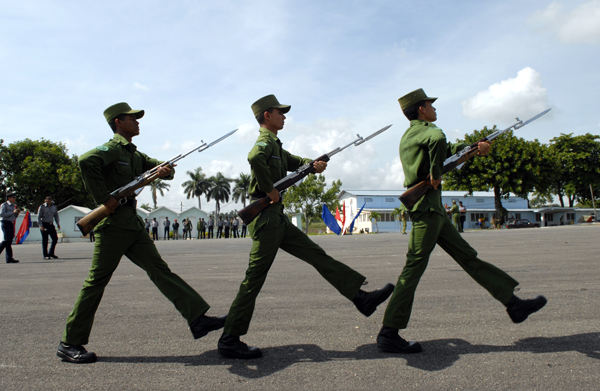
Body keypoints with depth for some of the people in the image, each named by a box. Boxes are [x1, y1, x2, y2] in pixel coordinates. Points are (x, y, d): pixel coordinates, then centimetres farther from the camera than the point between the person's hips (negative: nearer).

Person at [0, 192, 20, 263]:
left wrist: (17, 213, 5)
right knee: (6, 240, -14)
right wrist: (13, 212, -16)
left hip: (11, 224, 8)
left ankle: (9, 258, 3)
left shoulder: (13, 206, 19)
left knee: (9, 241, 4)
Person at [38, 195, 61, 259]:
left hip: (51, 225, 5)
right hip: (44, 225, -5)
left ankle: (51, 253, 13)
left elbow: (56, 216, 19)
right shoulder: (42, 207, -4)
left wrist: (58, 224, 8)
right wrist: (41, 226, -14)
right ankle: (45, 255, 5)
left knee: (55, 238, 1)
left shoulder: (54, 207, 11)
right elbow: (39, 217, -5)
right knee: (45, 240, -2)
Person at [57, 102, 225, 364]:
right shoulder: (112, 149, -8)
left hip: (132, 224, 8)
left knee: (159, 270, 1)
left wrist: (166, 170, -3)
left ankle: (198, 319, -3)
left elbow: (161, 167, 23)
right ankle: (70, 343, 12)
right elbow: (86, 161, -28)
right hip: (113, 224, -8)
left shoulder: (135, 154, 20)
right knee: (97, 281, -1)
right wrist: (103, 199, -23)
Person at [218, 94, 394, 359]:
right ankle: (229, 340, 3)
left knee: (316, 255, 6)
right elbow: (255, 158, -32)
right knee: (255, 278, -6)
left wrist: (313, 165, 7)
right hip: (265, 216, -10)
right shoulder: (265, 140, -9)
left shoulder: (275, 144, 21)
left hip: (277, 219, 10)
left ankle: (361, 297, 9)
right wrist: (270, 190, -21)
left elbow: (294, 161, 29)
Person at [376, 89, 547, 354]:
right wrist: (436, 173, -21)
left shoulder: (410, 136, 21)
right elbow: (438, 139, -33)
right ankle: (389, 334, -5)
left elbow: (445, 149, 34)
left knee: (467, 256, 11)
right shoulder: (423, 129, -8)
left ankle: (513, 304, 20)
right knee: (414, 266, -10)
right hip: (426, 205, -10)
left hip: (431, 207, 10)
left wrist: (473, 149, 38)